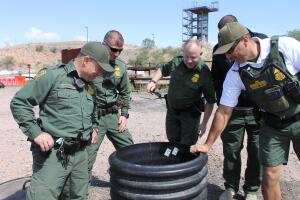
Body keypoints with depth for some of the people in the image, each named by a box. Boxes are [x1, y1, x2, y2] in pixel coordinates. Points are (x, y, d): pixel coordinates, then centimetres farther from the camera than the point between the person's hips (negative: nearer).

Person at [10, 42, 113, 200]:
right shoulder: (52, 76, -10)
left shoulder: (89, 85, 12)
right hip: (53, 154, -6)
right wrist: (36, 133, -14)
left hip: (81, 153, 7)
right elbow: (19, 102, -8)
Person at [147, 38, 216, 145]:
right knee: (173, 143, 18)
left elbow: (210, 101, -13)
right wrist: (153, 81, -4)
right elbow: (162, 69, 13)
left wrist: (204, 123, -13)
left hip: (190, 114, -4)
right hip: (171, 111, 4)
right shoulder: (176, 61, -10)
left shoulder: (205, 73, -20)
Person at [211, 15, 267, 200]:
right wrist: (221, 102, 5)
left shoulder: (261, 40, -5)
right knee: (231, 150, 7)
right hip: (233, 110, 1)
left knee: (256, 151, 7)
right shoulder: (219, 49, 1)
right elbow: (216, 78, 11)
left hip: (259, 109, -1)